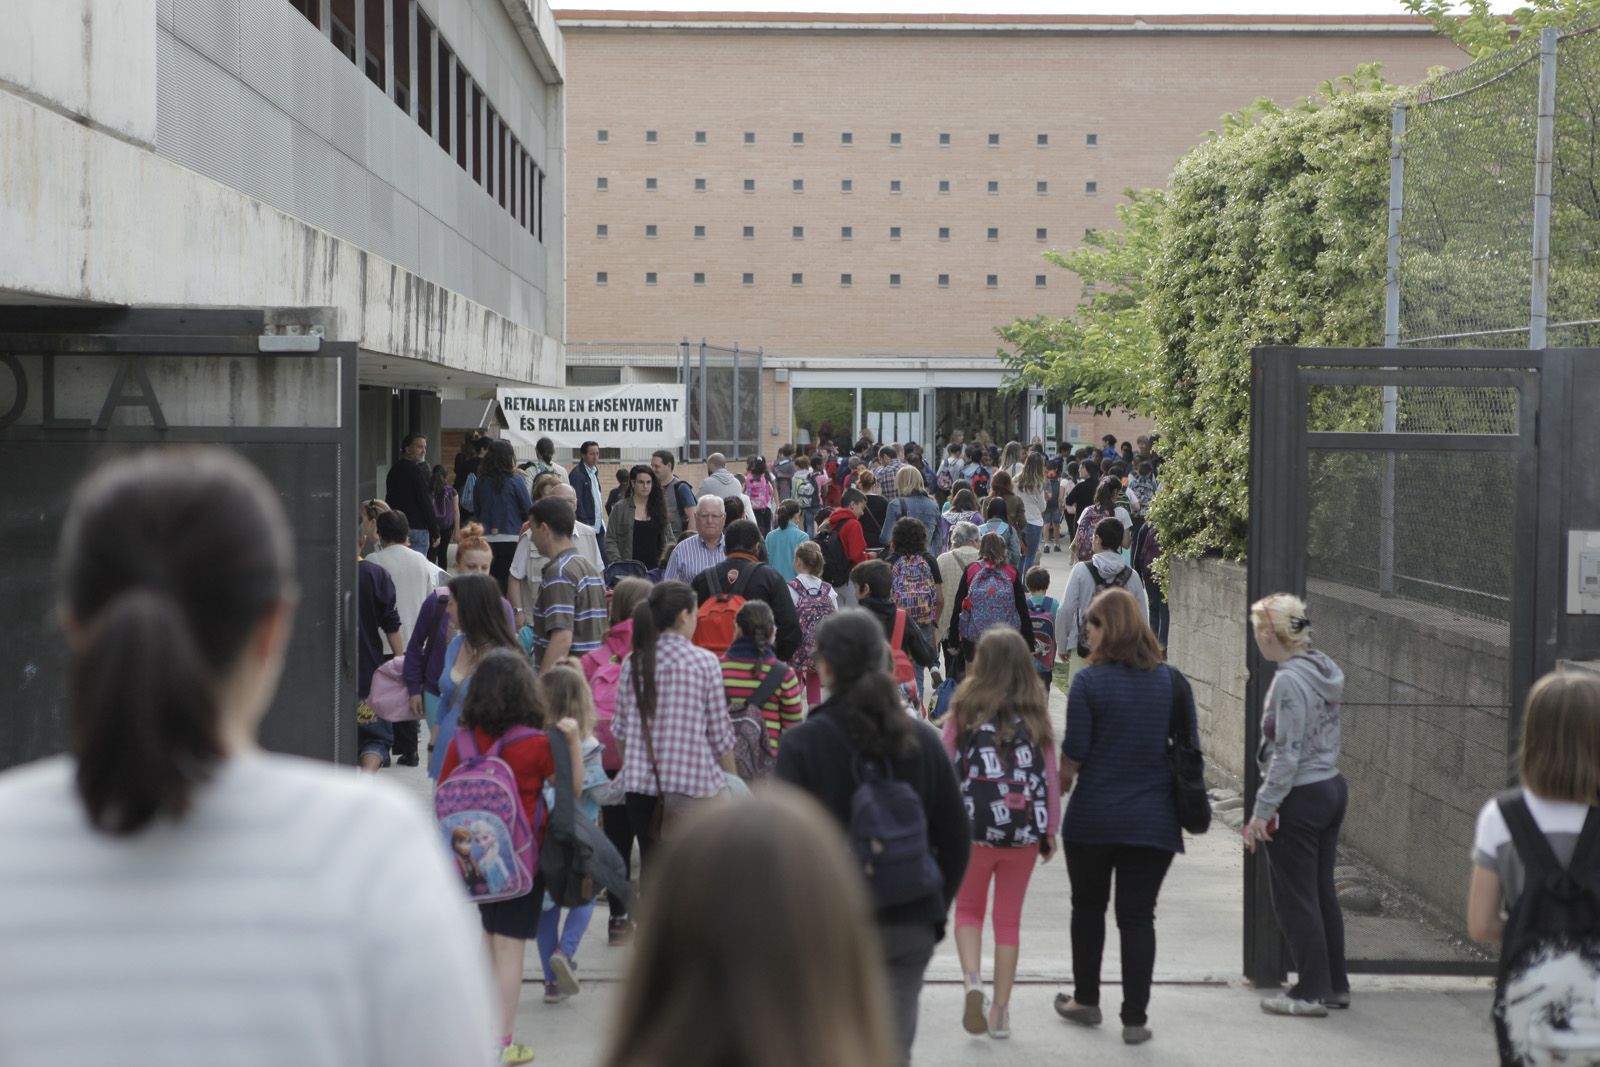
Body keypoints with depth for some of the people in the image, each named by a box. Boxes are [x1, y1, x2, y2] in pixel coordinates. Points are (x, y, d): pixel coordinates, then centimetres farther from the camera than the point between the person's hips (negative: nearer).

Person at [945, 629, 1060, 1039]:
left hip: (974, 828, -1)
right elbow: (1050, 774, 4)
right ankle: (1001, 1012, 16)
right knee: (1009, 919, 14)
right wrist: (1050, 829, 14)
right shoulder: (1035, 714, 1)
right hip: (1024, 831, 2)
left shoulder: (965, 710, -4)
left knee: (968, 910, 18)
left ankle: (972, 980, -7)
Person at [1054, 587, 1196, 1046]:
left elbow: (1074, 751, -11)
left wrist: (1062, 780, 9)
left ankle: (1086, 1000, 28)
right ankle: (1135, 1018, 7)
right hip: (1154, 819, 2)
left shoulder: (1089, 681, -11)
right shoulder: (1173, 682, -1)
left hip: (1093, 818, -2)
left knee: (1088, 907, 18)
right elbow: (1192, 747, 3)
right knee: (1138, 917, 7)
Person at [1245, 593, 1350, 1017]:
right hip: (1332, 787, 9)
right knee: (1323, 893, 17)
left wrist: (1262, 810, -16)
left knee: (1295, 899, 2)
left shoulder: (1289, 681, -20)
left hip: (1300, 797, -9)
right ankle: (1336, 985, 24)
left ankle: (1312, 991, 9)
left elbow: (1287, 755, -21)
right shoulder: (1324, 671, 7)